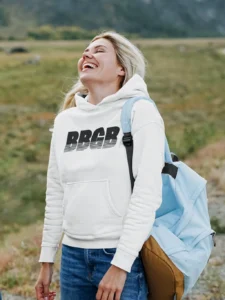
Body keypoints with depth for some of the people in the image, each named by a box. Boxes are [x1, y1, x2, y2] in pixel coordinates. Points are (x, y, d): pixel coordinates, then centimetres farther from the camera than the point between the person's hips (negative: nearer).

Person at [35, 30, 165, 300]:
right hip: (72, 256, 5)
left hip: (123, 257, -5)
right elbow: (56, 193, 14)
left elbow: (148, 193, -13)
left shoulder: (139, 112, -6)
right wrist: (46, 260, 13)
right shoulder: (66, 119, 10)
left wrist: (121, 264, -18)